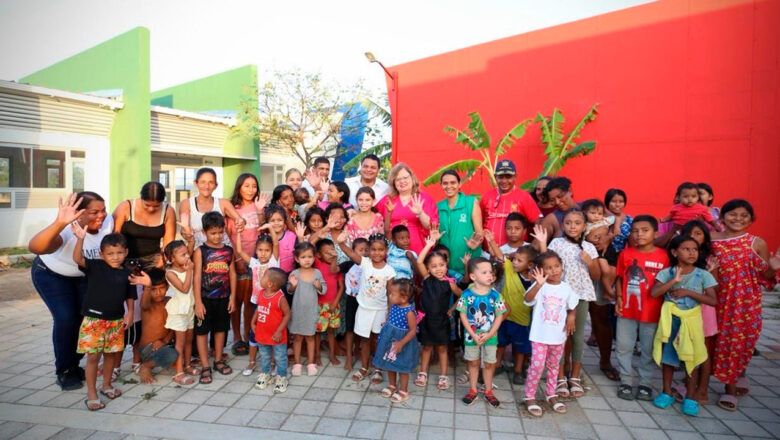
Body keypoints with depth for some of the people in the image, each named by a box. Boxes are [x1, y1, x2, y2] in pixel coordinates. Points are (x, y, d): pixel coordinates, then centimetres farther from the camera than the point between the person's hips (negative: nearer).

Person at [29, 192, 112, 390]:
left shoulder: (108, 222, -23)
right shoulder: (68, 230, -38)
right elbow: (34, 247, -56)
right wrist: (59, 223, -70)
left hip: (83, 276, 5)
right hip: (51, 274, -4)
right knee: (66, 320, -15)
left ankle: (74, 365, 23)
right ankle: (63, 372, 8)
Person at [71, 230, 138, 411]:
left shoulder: (126, 274, 2)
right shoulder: (95, 267, -7)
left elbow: (130, 296, 9)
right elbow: (78, 259, -25)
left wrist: (129, 313, -2)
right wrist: (80, 238, -38)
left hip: (116, 321, 4)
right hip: (94, 320, -3)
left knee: (111, 354, 15)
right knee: (93, 356, 0)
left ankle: (107, 385, 34)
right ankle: (91, 394, 11)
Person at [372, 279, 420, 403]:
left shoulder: (409, 312, -27)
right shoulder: (394, 306, -5)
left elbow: (413, 330, -24)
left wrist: (401, 343, -27)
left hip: (402, 343, -7)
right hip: (390, 340, 7)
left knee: (402, 368, 10)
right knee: (390, 365, 20)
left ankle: (403, 392, 27)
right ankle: (392, 386, 40)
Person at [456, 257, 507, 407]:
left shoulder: (495, 295, -12)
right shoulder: (467, 294, -15)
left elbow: (499, 316, -7)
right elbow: (463, 316, -10)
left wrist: (489, 334, -15)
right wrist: (473, 334, -16)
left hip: (490, 336, 1)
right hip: (472, 336, -1)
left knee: (489, 364, 15)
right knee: (473, 363, 16)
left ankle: (488, 391, 32)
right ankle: (472, 390, 31)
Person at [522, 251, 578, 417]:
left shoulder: (566, 288, -1)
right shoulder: (539, 286, -14)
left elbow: (573, 307, 15)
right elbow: (528, 299, -34)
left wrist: (571, 317, -6)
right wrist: (539, 284, -48)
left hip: (559, 335, 4)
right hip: (540, 335, -4)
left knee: (554, 366, 18)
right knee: (537, 365, -5)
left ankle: (551, 394, 35)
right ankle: (530, 397, 11)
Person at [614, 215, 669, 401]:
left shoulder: (663, 256, -5)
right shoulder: (625, 253, -2)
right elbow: (619, 279, 4)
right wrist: (618, 299, -5)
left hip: (652, 312, -1)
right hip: (627, 309, 1)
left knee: (648, 350, 12)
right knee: (624, 347, 8)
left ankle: (645, 384, 26)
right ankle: (626, 382, 21)